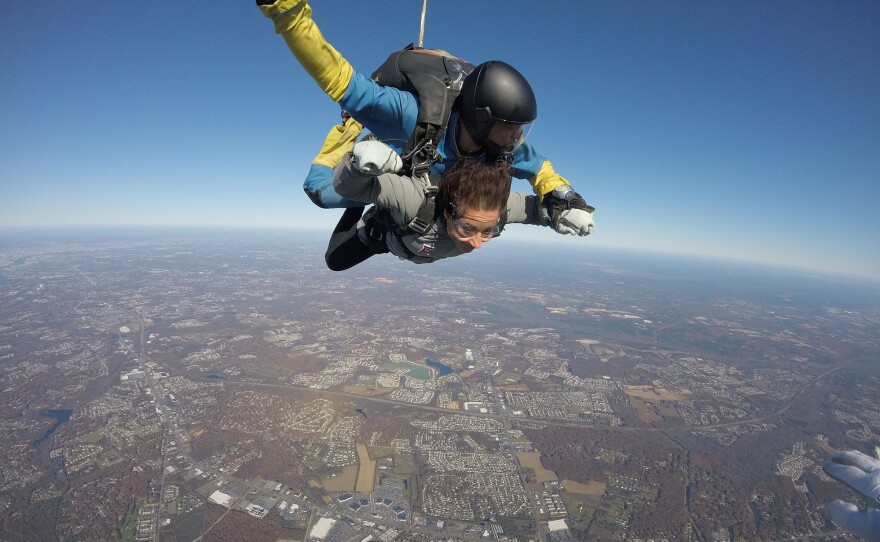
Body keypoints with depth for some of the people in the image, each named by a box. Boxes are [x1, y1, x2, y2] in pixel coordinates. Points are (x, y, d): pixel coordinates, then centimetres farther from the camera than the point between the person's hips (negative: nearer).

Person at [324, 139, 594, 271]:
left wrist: (563, 212, -40)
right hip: (385, 230, -3)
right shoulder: (414, 199, -52)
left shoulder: (499, 205, -40)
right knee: (335, 260, 19)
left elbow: (534, 206, -20)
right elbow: (345, 186, -47)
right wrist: (359, 160, -69)